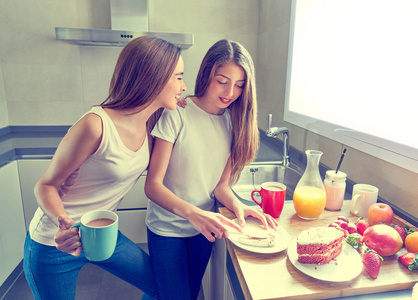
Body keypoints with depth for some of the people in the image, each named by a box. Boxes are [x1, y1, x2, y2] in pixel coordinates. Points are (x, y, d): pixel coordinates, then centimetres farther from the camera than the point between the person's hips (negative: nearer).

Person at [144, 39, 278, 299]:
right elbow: (153, 185, -21)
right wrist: (192, 212, -36)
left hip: (203, 228, 5)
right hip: (167, 227, -4)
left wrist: (237, 205, -24)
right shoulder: (177, 114, -20)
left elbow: (221, 184, -3)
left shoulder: (234, 121, -4)